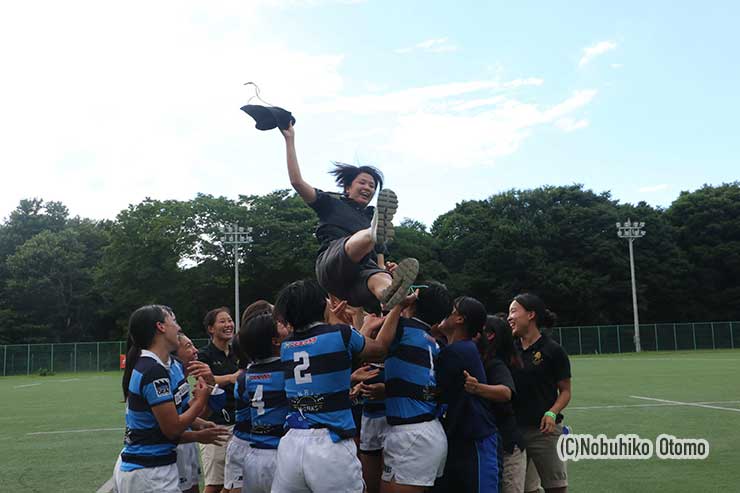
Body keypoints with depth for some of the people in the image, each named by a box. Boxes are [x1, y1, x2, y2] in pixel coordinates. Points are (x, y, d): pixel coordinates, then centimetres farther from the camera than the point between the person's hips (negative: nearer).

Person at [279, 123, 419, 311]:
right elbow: (297, 182, 17)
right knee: (358, 240, -37)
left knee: (380, 278, -37)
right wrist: (290, 140, 17)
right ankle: (375, 231, -72)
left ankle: (389, 294, -73)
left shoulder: (372, 216, 38)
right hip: (332, 267, -2)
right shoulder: (331, 205, 28)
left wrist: (387, 268, 9)